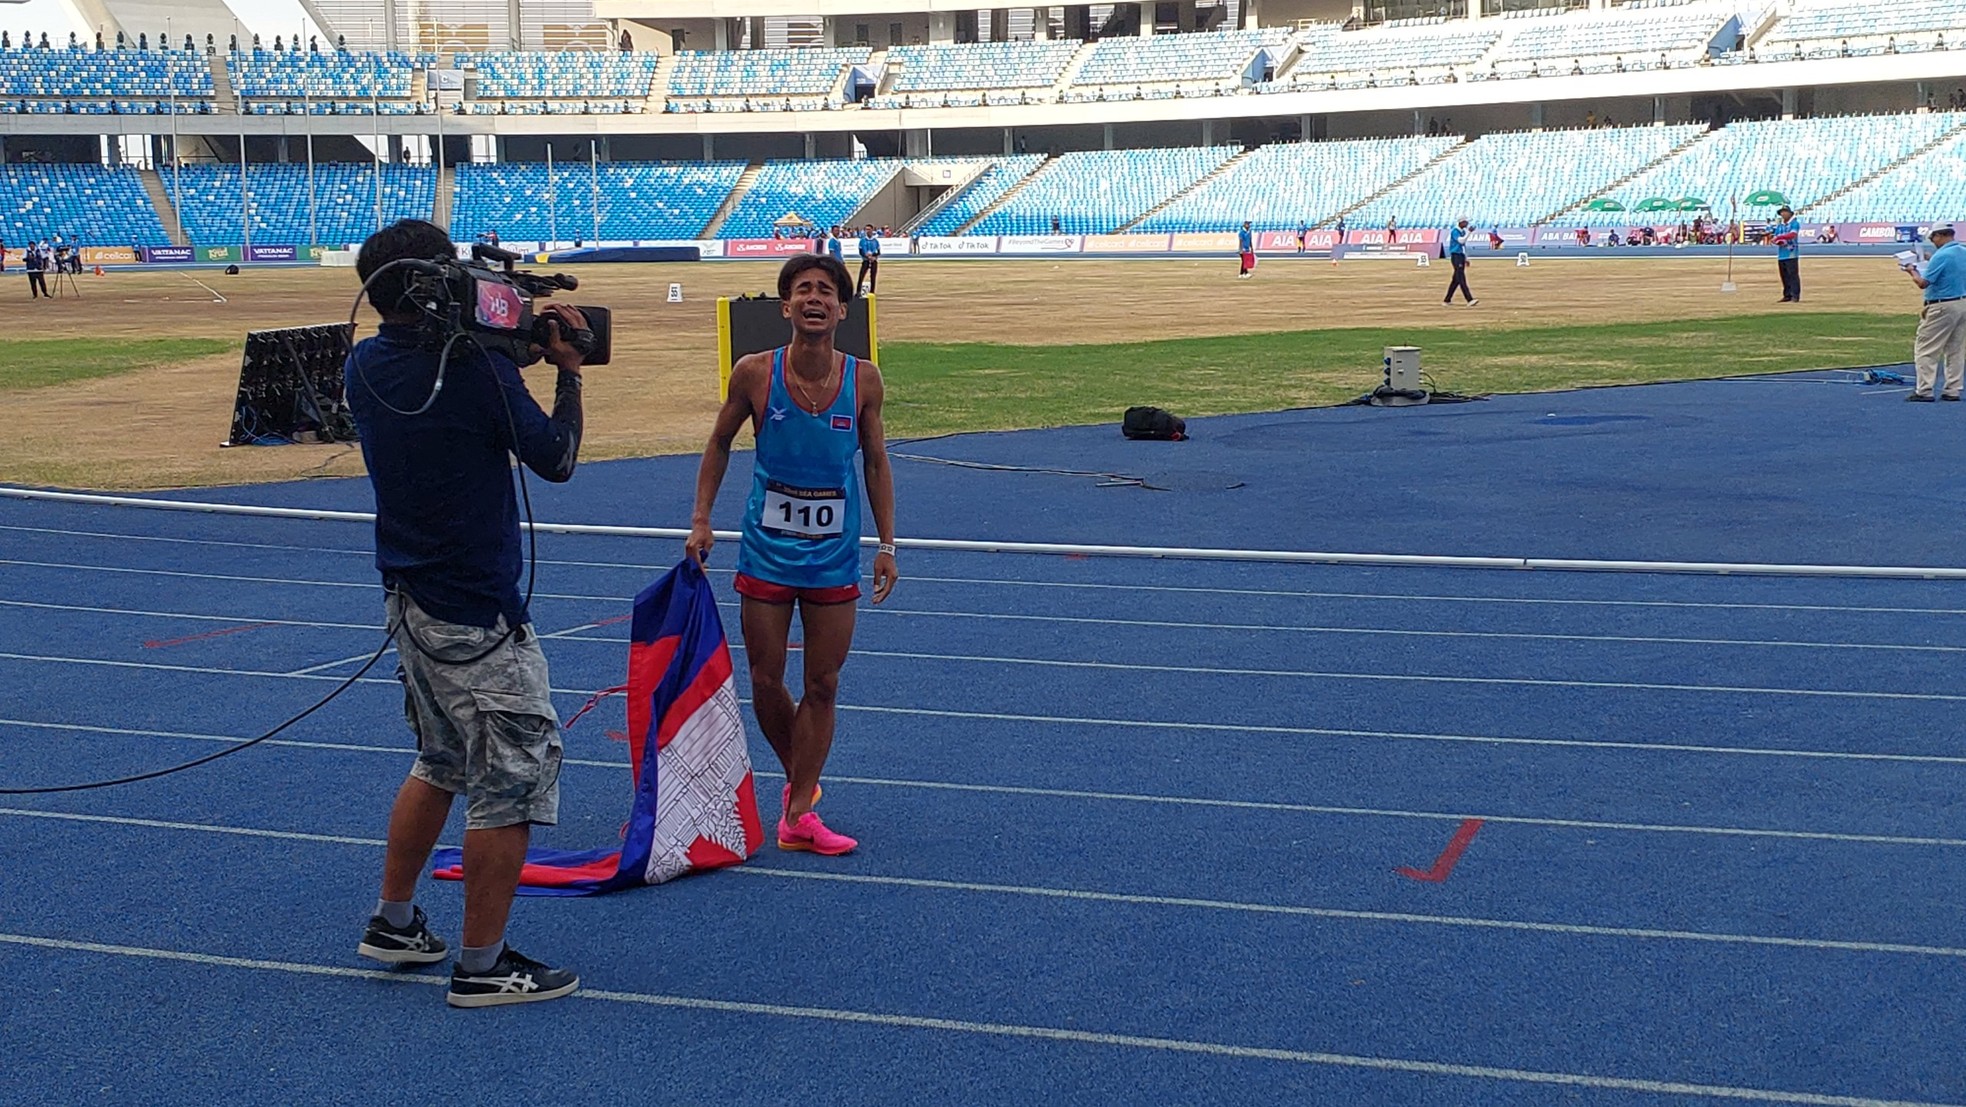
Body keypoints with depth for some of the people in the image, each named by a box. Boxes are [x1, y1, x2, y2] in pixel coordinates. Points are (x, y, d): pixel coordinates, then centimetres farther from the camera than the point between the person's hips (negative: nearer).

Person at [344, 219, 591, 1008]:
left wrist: (506, 350, 8)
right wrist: (568, 372, 3)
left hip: (410, 601, 9)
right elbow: (556, 461, -9)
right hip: (477, 615, -8)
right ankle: (481, 967, 5)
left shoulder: (365, 366, 2)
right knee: (513, 780, 0)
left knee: (440, 765, 25)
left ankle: (393, 924, 32)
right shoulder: (477, 369, -20)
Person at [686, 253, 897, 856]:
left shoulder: (863, 380, -7)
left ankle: (798, 814, 10)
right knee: (766, 680, 5)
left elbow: (875, 462, 4)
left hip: (834, 554, 1)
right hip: (766, 550, 0)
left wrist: (886, 544, 2)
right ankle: (798, 779, 29)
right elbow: (719, 444, 5)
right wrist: (701, 519, -1)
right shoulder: (755, 373, -10)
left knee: (822, 685, 2)